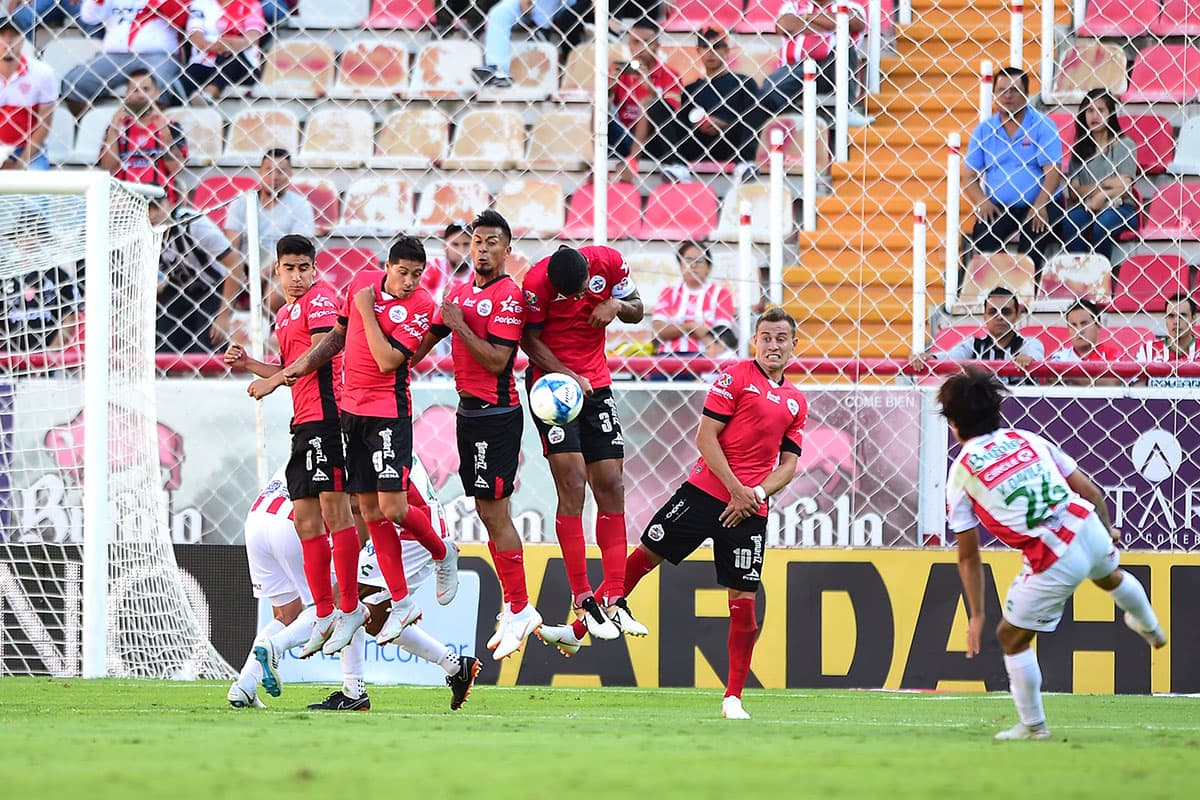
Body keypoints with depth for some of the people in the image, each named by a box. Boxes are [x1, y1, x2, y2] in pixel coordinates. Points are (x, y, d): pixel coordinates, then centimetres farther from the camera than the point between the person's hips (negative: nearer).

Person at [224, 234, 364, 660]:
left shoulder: (320, 298, -5)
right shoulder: (283, 316, 24)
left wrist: (271, 381, -11)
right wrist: (249, 364, 18)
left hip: (325, 413, -10)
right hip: (304, 420, 10)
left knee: (333, 505, -11)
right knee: (305, 517, 7)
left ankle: (350, 609, -8)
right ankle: (324, 616, 10)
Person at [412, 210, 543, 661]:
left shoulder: (508, 296, -11)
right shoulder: (460, 293, 14)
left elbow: (496, 360, -19)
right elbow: (425, 342, 20)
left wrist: (459, 325, -17)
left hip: (496, 415, -8)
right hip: (468, 412, 8)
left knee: (494, 513, -8)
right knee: (488, 513, 10)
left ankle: (518, 611, -2)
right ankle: (516, 609, 17)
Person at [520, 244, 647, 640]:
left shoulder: (610, 262, -9)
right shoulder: (537, 281, -20)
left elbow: (636, 310, 6)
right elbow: (529, 340, -10)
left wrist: (617, 305, -17)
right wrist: (568, 376, -21)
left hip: (596, 382, 4)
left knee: (611, 487, 1)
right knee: (572, 487, -12)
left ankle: (615, 598, 5)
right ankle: (583, 600, -9)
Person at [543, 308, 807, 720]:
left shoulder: (796, 403, 13)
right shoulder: (735, 376, 0)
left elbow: (788, 465, 13)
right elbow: (706, 437, -6)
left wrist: (756, 493, -6)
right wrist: (736, 488, -12)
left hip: (750, 510, 2)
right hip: (706, 490, -2)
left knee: (743, 600, -3)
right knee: (645, 554, -3)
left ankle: (733, 698, 5)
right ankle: (577, 632, 9)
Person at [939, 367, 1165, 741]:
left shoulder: (960, 472, 0)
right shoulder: (1028, 439, 11)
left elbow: (968, 556, 3)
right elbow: (1091, 492, 13)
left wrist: (976, 615, 10)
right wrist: (1107, 529, 33)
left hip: (1054, 562, -6)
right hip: (1088, 527, 6)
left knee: (1012, 637, 16)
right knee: (1109, 576, 41)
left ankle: (1033, 725, 23)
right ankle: (1150, 629, 71)